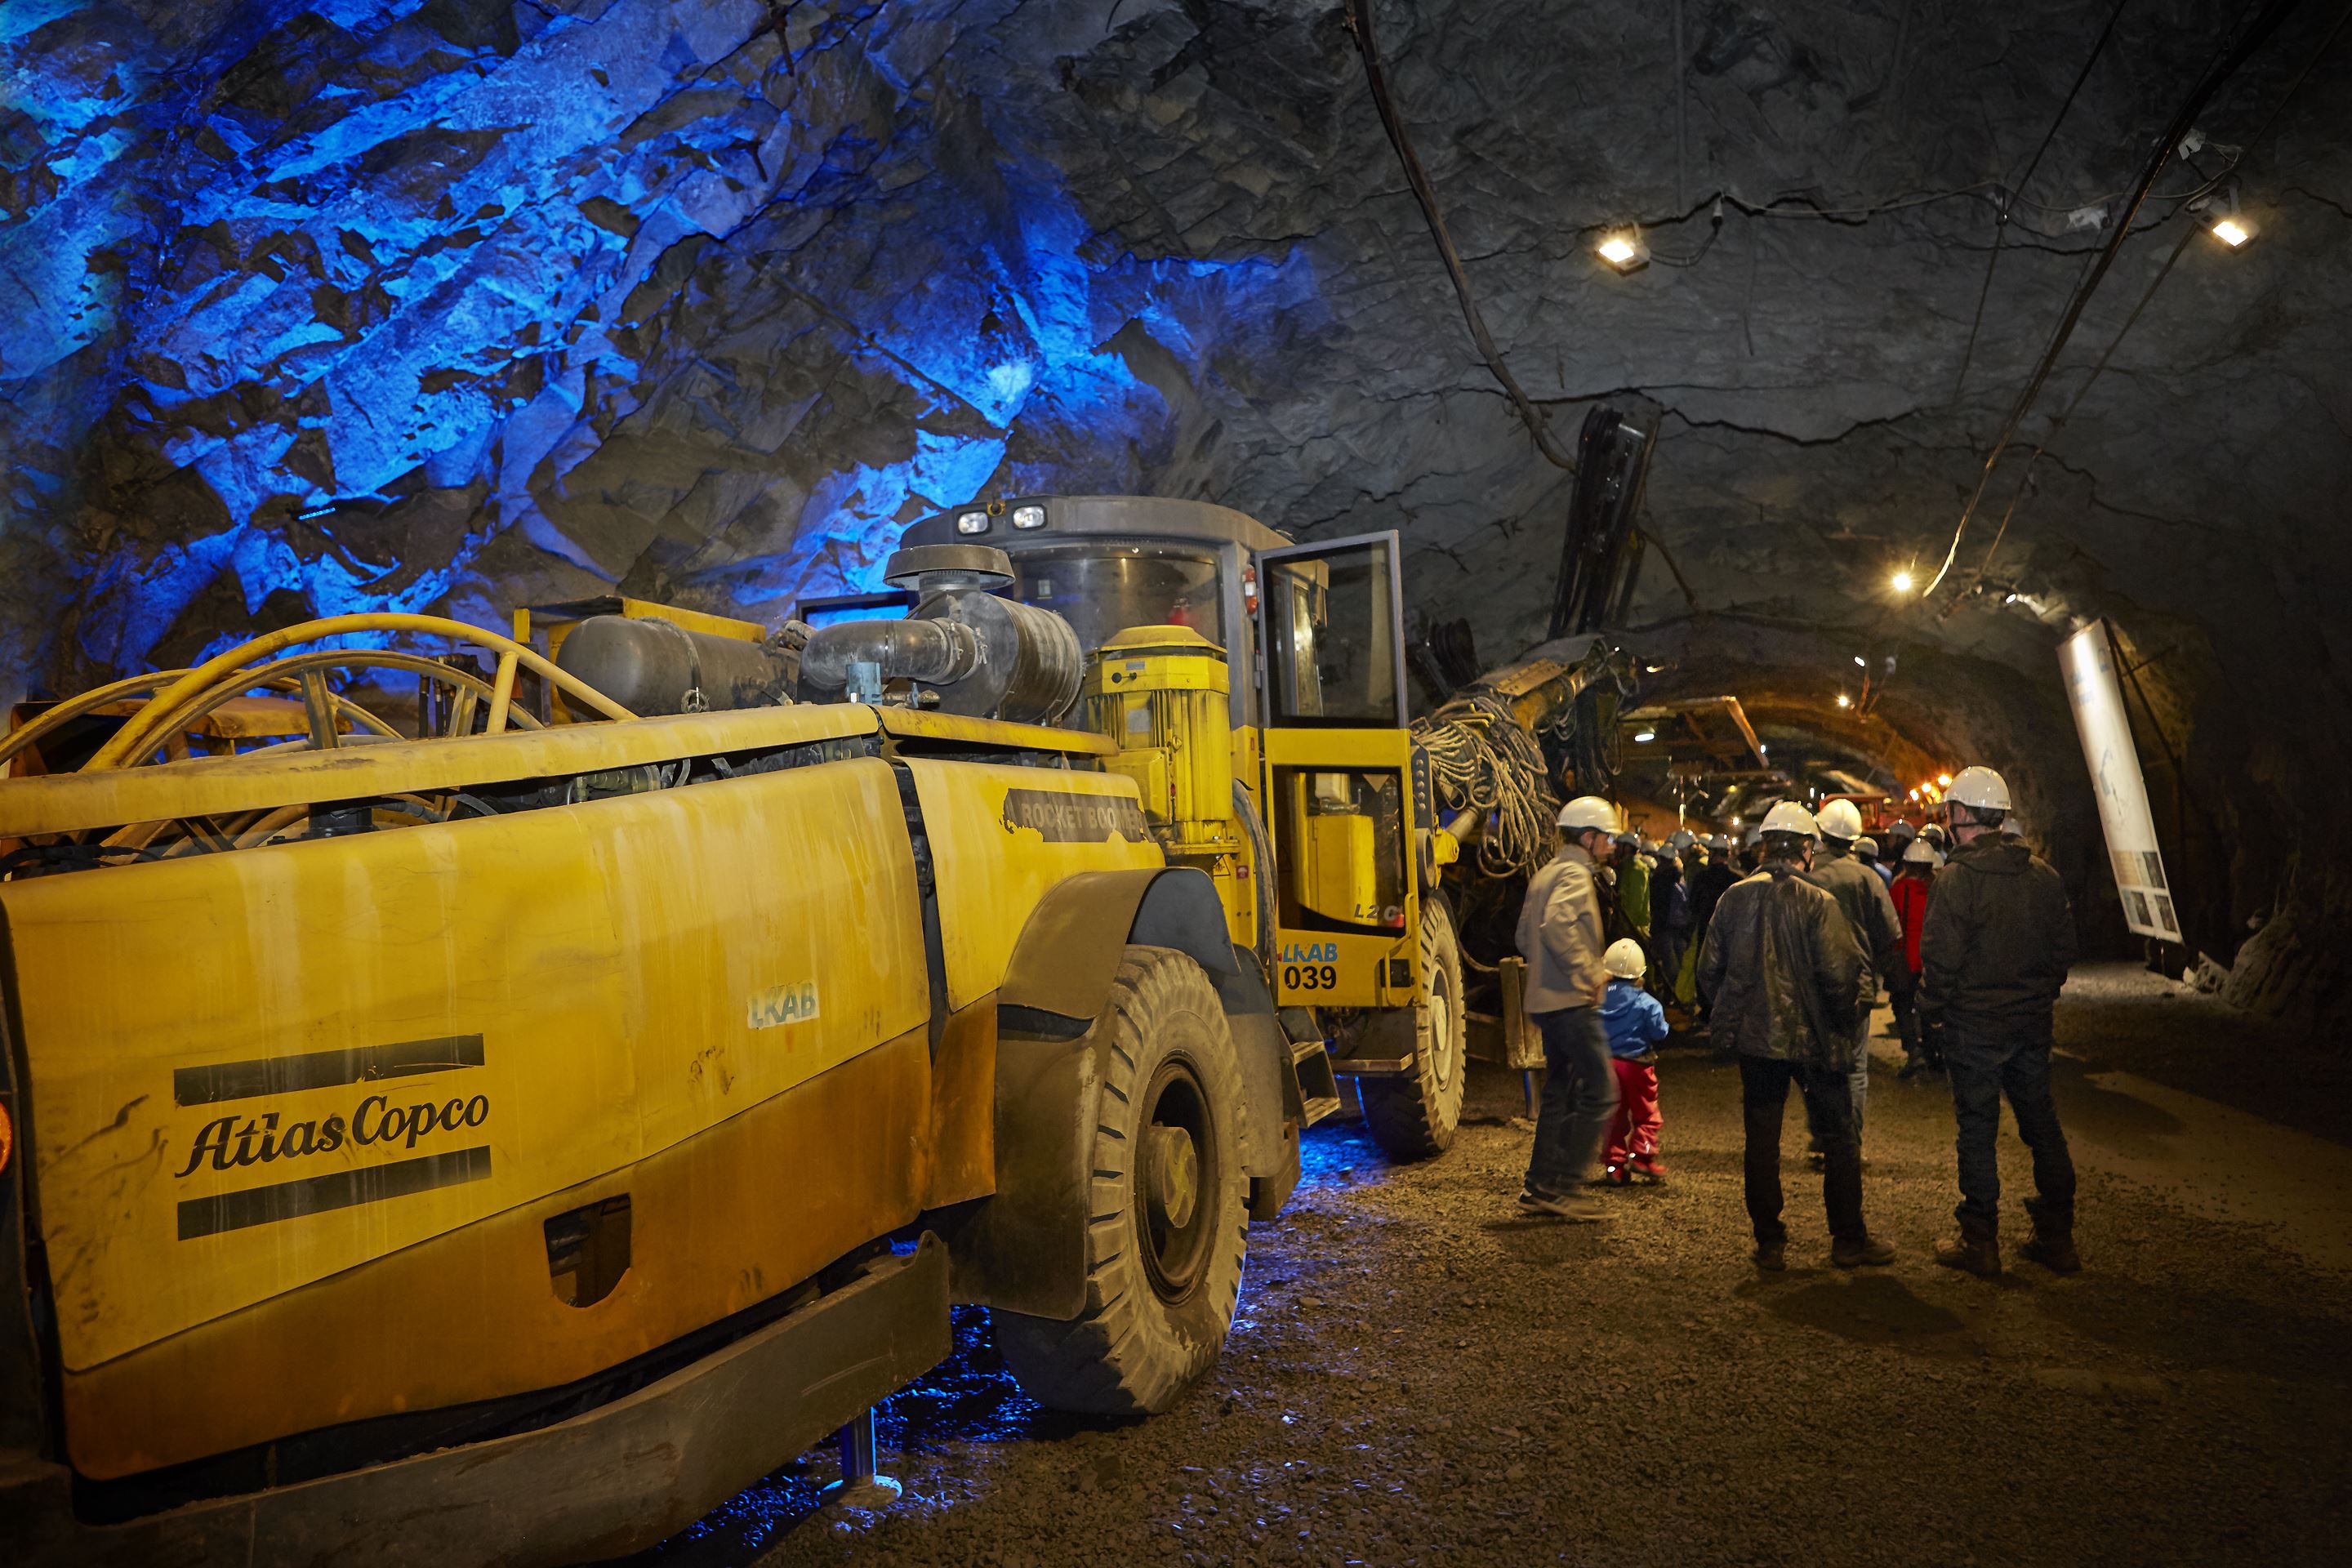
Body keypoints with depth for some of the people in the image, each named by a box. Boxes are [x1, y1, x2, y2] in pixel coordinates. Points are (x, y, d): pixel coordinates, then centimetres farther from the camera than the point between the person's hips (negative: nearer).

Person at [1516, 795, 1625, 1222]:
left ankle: (1540, 1186, 17)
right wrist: (1589, 972, -24)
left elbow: (1525, 935, 23)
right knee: (1601, 1092, -7)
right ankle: (1566, 1187, -6)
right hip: (1572, 1001, -10)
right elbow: (1557, 926, -30)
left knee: (1559, 1091, 15)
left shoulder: (1546, 873, 18)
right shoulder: (1575, 874, -12)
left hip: (1546, 999, 10)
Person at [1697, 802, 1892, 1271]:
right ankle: (1849, 1240, 16)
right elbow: (1839, 973, -17)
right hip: (1811, 1037, -3)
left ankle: (1769, 1243, 14)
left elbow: (1709, 971, 3)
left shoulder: (1735, 898, -1)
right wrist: (1847, 1018, 0)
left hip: (1754, 1037, 3)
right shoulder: (1816, 903, -13)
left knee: (1762, 1139, 10)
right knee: (1840, 1136, 11)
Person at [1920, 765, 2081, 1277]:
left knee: (1977, 1129, 3)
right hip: (2032, 1023, 6)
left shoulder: (1958, 876, -15)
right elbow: (2064, 945, 11)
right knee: (2042, 1124, 14)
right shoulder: (2042, 874, 4)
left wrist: (1930, 1013, -5)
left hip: (1974, 1025, -6)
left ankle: (1980, 1242, 9)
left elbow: (1941, 956, -17)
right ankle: (2057, 1238, 21)